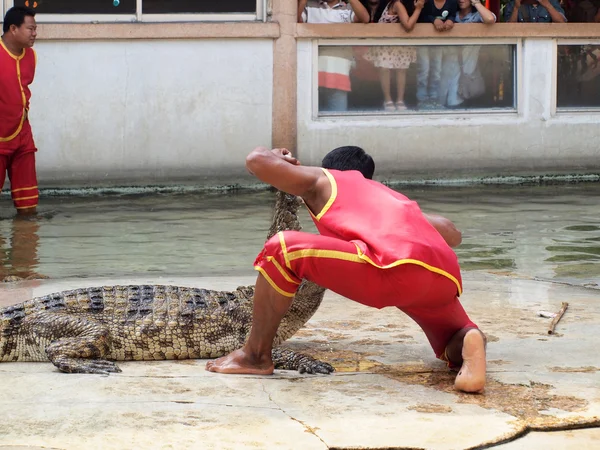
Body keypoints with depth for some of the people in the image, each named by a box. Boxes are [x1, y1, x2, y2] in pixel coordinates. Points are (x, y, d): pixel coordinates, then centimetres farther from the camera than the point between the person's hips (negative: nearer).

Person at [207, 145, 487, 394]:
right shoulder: (391, 196, 40)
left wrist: (276, 157, 40)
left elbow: (257, 160, 16)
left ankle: (256, 356, 8)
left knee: (282, 250, 3)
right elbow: (452, 234, 41)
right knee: (454, 344, 31)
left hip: (395, 268, -6)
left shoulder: (324, 180, 25)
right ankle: (468, 343, -6)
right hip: (445, 278, 6)